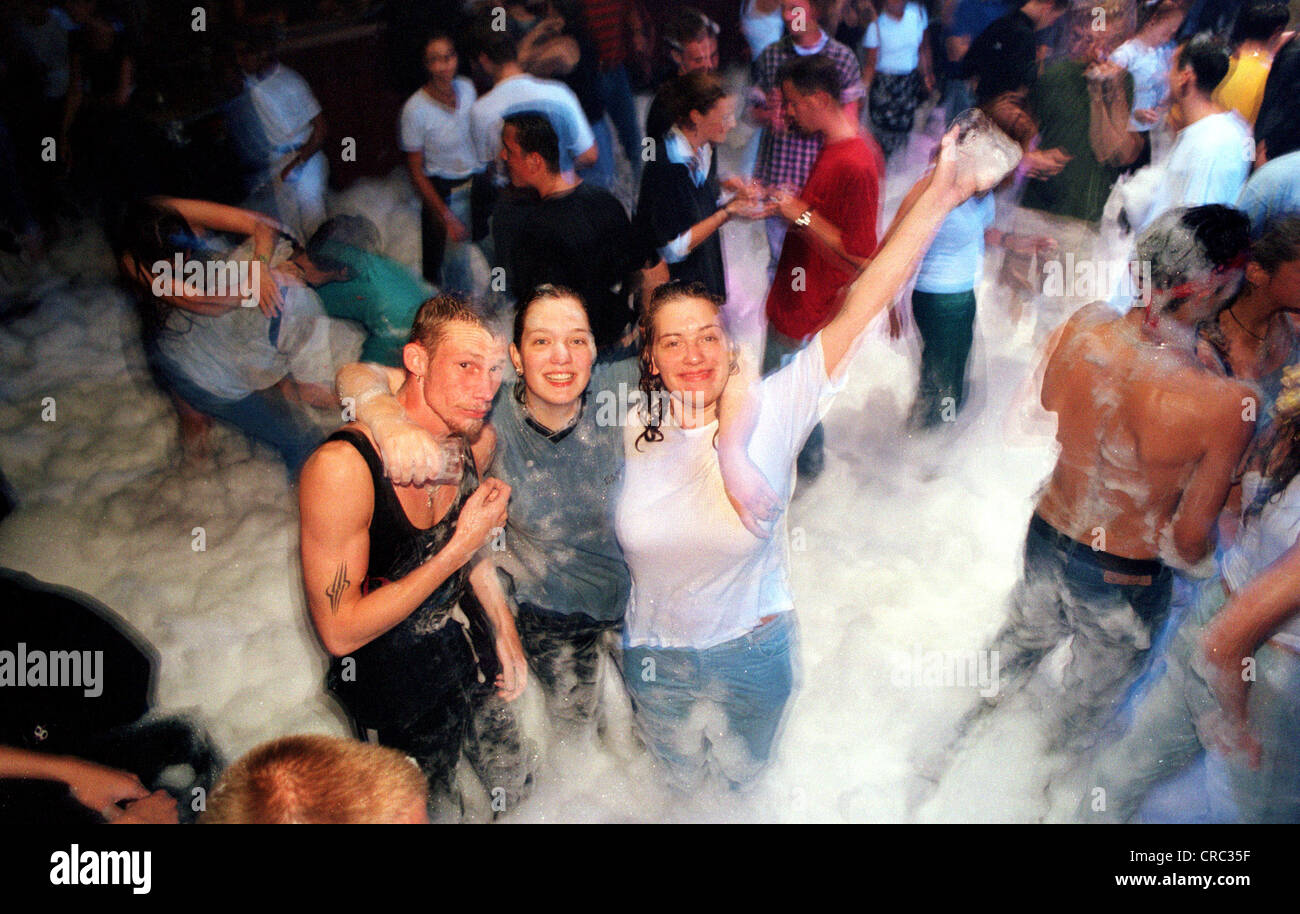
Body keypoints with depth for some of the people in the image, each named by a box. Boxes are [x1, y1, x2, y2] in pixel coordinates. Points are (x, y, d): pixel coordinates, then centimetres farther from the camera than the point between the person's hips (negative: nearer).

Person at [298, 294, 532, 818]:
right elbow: (340, 631, -28)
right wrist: (461, 546, -29)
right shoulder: (342, 467, -31)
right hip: (396, 685, -6)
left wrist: (506, 638, 11)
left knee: (519, 792, 23)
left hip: (472, 652, 6)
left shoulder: (479, 440, -8)